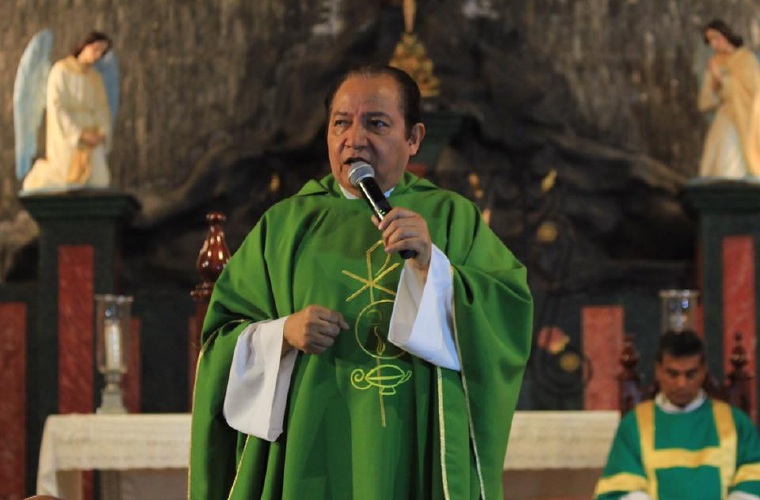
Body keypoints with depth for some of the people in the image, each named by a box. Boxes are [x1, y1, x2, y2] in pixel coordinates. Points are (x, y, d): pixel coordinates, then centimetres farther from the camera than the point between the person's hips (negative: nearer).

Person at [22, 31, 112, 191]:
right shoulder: (61, 70, -5)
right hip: (67, 135, -5)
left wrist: (101, 134, -10)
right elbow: (55, 107, -12)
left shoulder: (96, 78, 13)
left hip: (90, 138, 5)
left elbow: (102, 110, 10)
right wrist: (79, 134, -17)